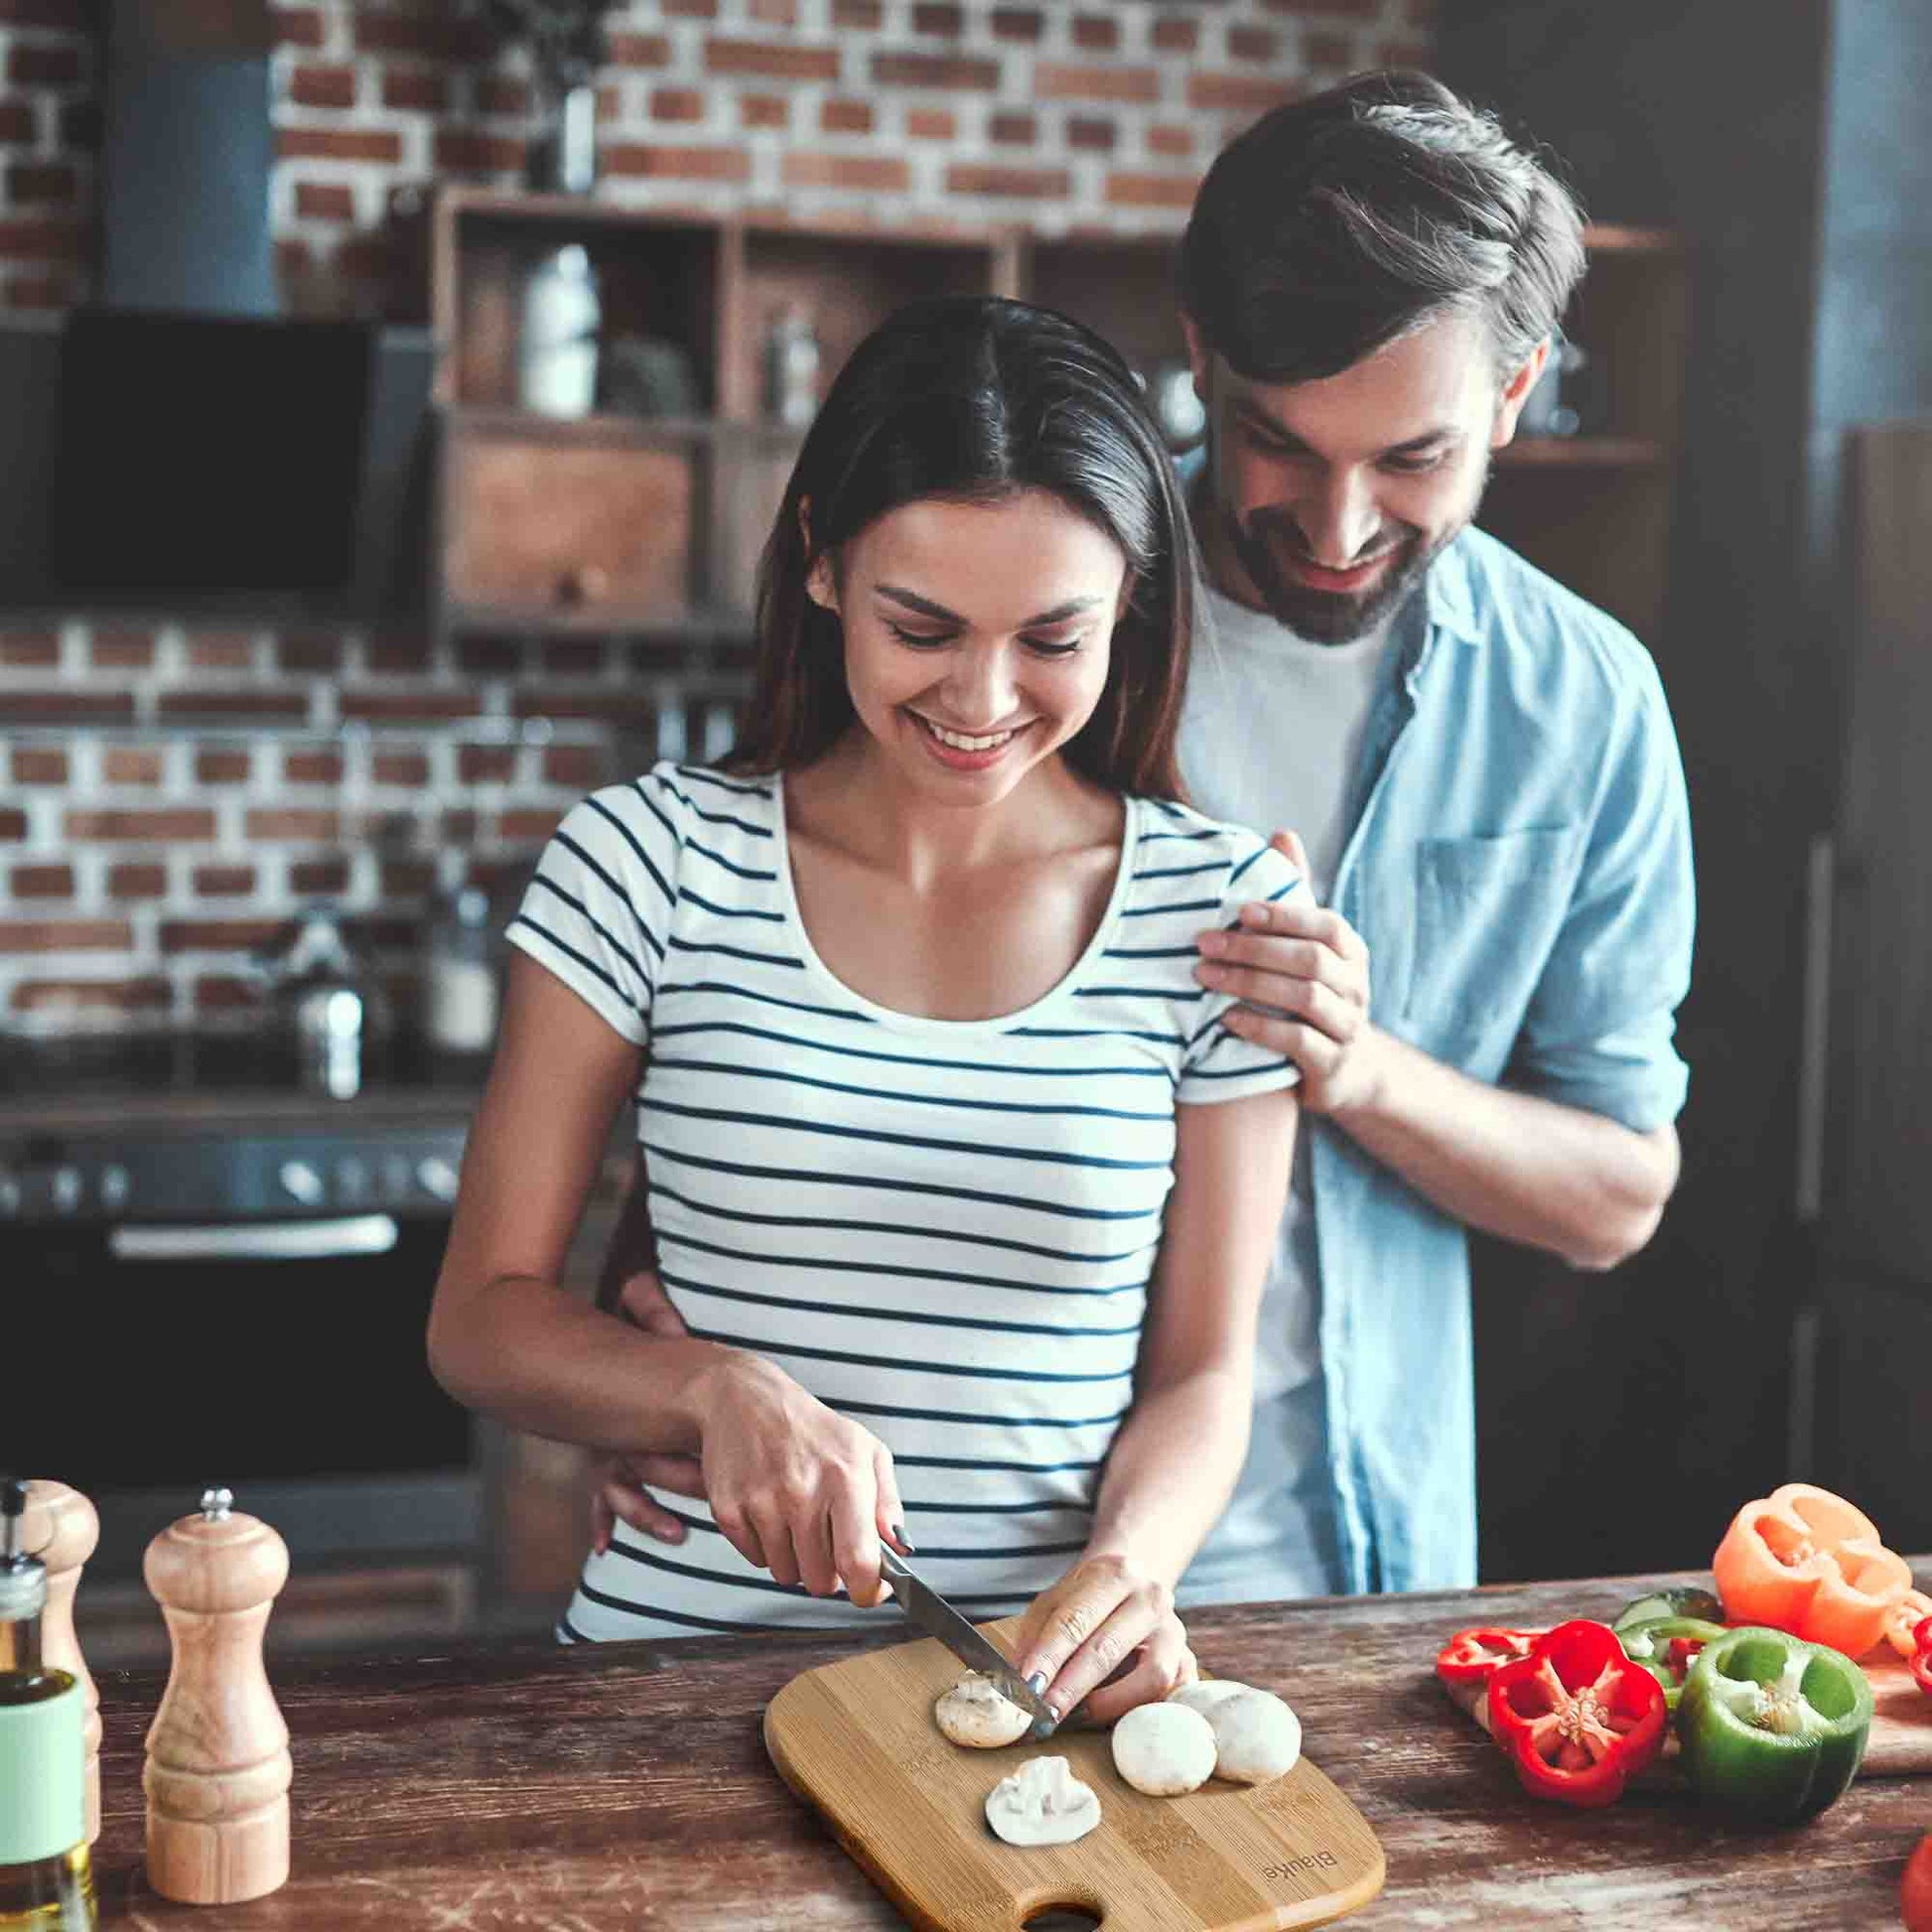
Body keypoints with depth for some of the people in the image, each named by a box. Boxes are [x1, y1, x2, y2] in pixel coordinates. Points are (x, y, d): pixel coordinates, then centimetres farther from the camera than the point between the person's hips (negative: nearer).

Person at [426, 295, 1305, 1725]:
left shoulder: (1221, 908, 3)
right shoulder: (653, 863, 1)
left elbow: (1200, 1373, 8)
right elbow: (482, 1317, 4)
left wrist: (1131, 1562, -12)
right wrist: (719, 1387, -15)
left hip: (1049, 1678, 1)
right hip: (681, 1651, 0)